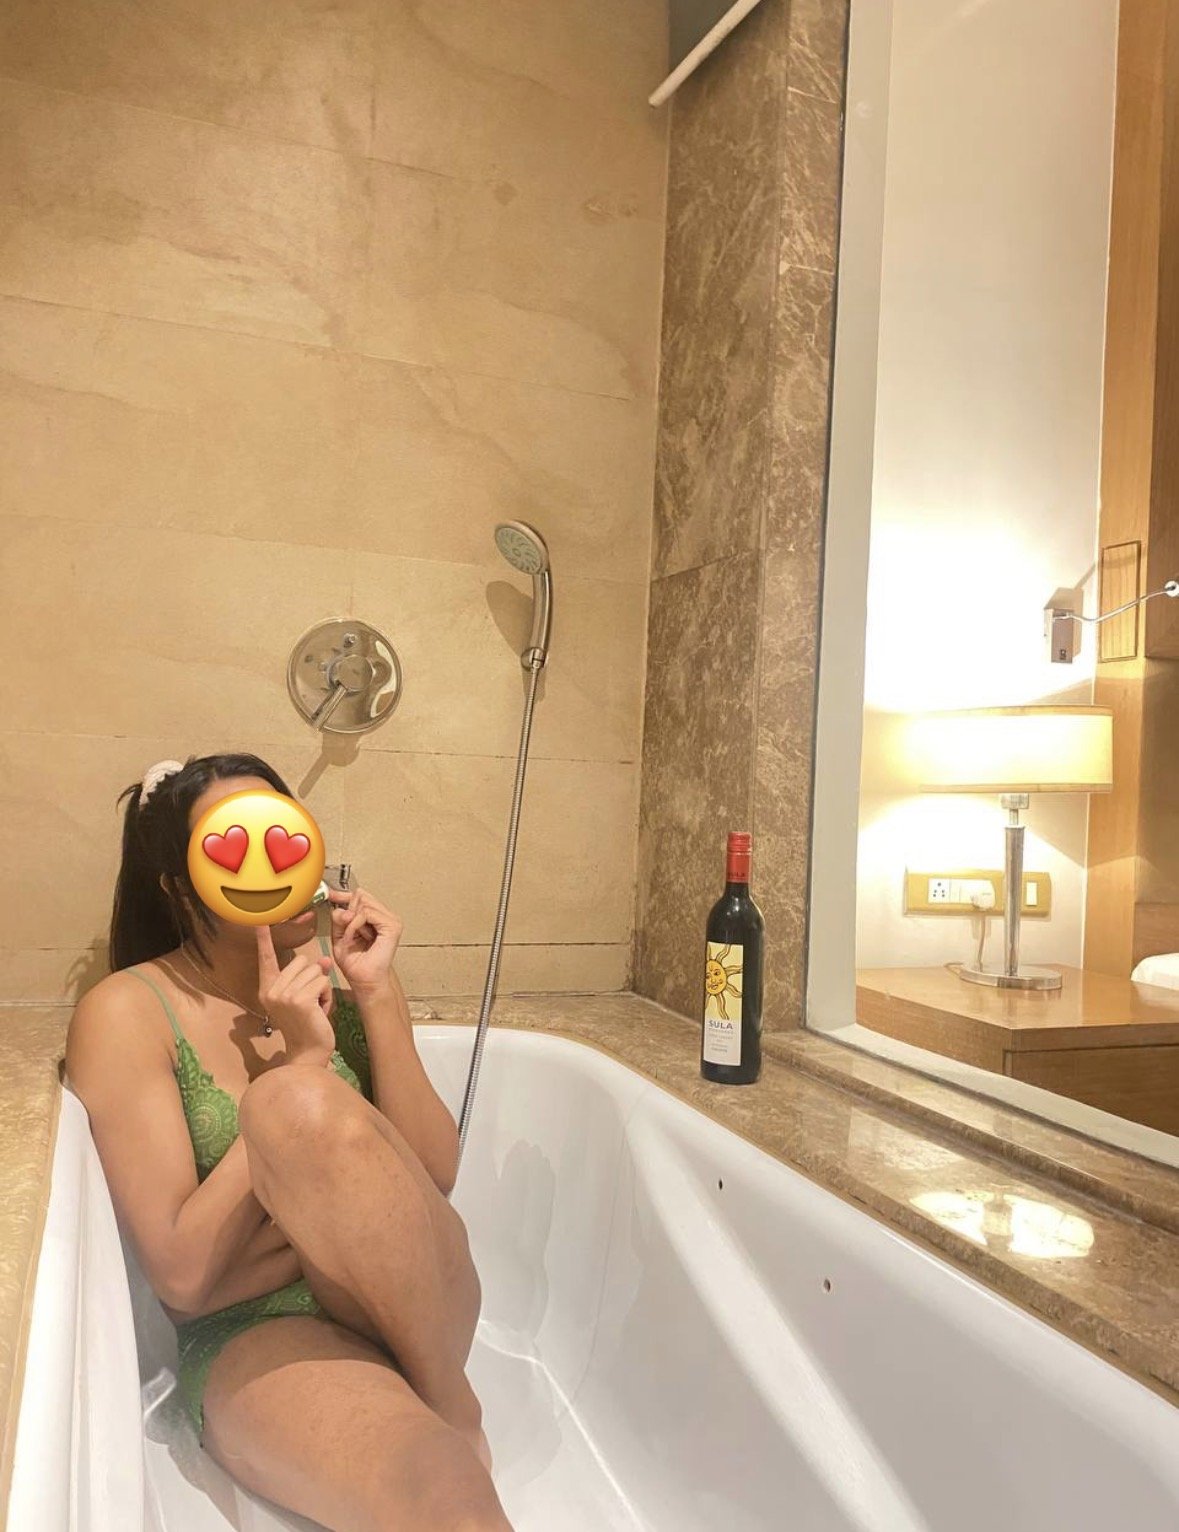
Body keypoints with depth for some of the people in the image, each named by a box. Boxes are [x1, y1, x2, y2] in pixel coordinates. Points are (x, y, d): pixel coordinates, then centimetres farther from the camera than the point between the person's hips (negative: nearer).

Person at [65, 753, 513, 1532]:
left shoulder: (342, 982, 6)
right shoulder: (127, 1012, -6)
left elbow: (432, 1182, -1)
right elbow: (184, 1276, -12)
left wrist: (378, 998, -11)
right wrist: (303, 1060, -17)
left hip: (413, 1304, 5)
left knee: (304, 1105, -30)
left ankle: (453, 1409, -10)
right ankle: (455, 1436, -4)